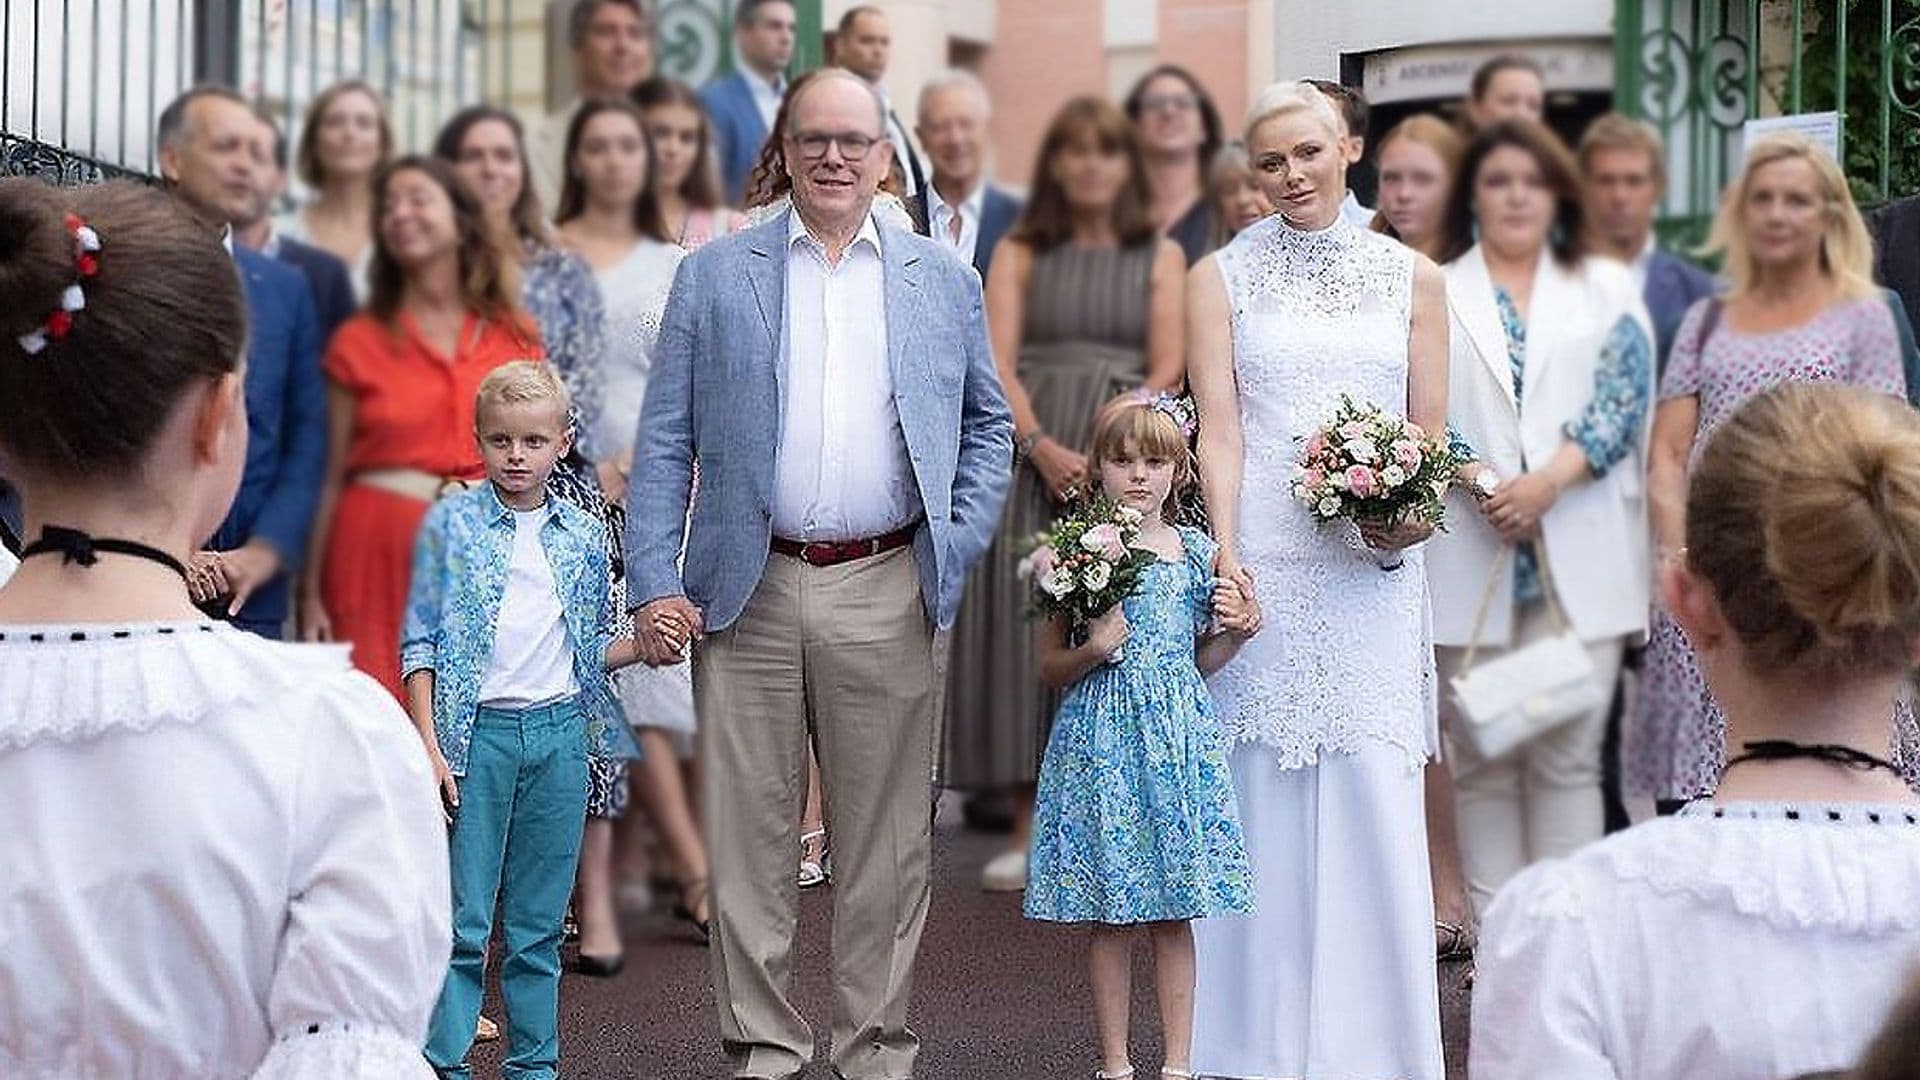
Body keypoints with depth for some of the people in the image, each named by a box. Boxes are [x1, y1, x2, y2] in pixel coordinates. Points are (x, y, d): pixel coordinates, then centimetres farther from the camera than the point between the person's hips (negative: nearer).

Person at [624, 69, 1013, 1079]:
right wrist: (654, 583, -5)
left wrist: (961, 544, 2)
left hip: (885, 596, 1)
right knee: (748, 833, 3)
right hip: (746, 592, 0)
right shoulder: (713, 275, 7)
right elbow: (664, 441, 4)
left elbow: (988, 425, 16)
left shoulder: (944, 282, 11)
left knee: (883, 838, 5)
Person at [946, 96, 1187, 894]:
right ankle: (1029, 827, 1)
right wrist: (1043, 447, -15)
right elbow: (996, 364, 1)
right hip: (1031, 453, 1)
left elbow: (1168, 369, 0)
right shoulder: (1019, 255, 11)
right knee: (1023, 625, -3)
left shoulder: (1161, 258, 9)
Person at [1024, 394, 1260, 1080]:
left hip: (1179, 735, 3)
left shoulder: (1196, 553, 8)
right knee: (1109, 915, 2)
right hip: (1103, 739, -3)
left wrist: (1234, 632, -1)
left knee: (1176, 911, 5)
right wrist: (1093, 651, -17)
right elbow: (1049, 667, 2)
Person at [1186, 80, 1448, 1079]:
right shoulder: (1221, 279, 6)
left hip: (1373, 572, 1)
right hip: (1261, 566, -1)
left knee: (1373, 799, 0)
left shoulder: (1411, 279, 11)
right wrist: (1227, 550, -14)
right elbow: (1218, 429, -2)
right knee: (1261, 800, 1)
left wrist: (1412, 516, -9)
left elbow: (1429, 431, 10)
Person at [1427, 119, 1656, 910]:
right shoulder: (1433, 294, 12)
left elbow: (1625, 393, 0)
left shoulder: (1609, 290, 13)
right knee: (1483, 760, 3)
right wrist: (1479, 484, -13)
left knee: (1568, 757, -3)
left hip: (1578, 557, 0)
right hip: (1468, 554, 0)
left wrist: (1550, 480, -13)